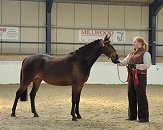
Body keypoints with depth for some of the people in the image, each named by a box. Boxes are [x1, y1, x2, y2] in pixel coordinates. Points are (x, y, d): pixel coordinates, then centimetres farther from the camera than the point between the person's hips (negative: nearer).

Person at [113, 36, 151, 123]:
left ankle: (144, 117, 2)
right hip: (131, 76, 8)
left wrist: (135, 65, -24)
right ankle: (132, 116, 20)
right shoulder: (132, 53, 17)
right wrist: (118, 62, -7)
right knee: (131, 96, 11)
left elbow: (147, 65, -16)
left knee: (141, 96, -4)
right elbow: (125, 61, 13)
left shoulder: (145, 53, -7)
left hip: (140, 77, -8)